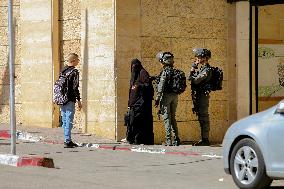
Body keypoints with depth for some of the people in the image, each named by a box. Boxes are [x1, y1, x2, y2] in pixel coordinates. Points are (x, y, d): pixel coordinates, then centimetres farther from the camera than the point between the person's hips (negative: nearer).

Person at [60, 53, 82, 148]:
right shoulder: (74, 72, -11)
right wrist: (79, 101, -10)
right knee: (69, 121, -6)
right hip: (70, 100, -7)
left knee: (65, 121, 11)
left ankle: (67, 140, 16)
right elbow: (75, 88, -15)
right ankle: (67, 141, -8)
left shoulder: (62, 71, 11)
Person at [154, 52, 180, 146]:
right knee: (173, 117, 14)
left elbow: (161, 87, -16)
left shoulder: (165, 72, -12)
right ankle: (176, 139, 13)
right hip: (175, 96, 7)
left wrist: (157, 99, -13)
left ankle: (168, 140, -6)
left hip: (166, 95, -7)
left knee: (167, 118, -3)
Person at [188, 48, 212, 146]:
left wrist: (192, 72, -2)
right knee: (201, 118, 11)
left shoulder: (206, 70, -14)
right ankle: (203, 139, 16)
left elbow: (196, 80, -21)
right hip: (198, 96, 10)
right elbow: (191, 78, 16)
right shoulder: (201, 69, 17)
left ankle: (205, 139, -7)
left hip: (203, 96, -10)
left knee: (203, 117, -8)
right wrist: (194, 67, 7)